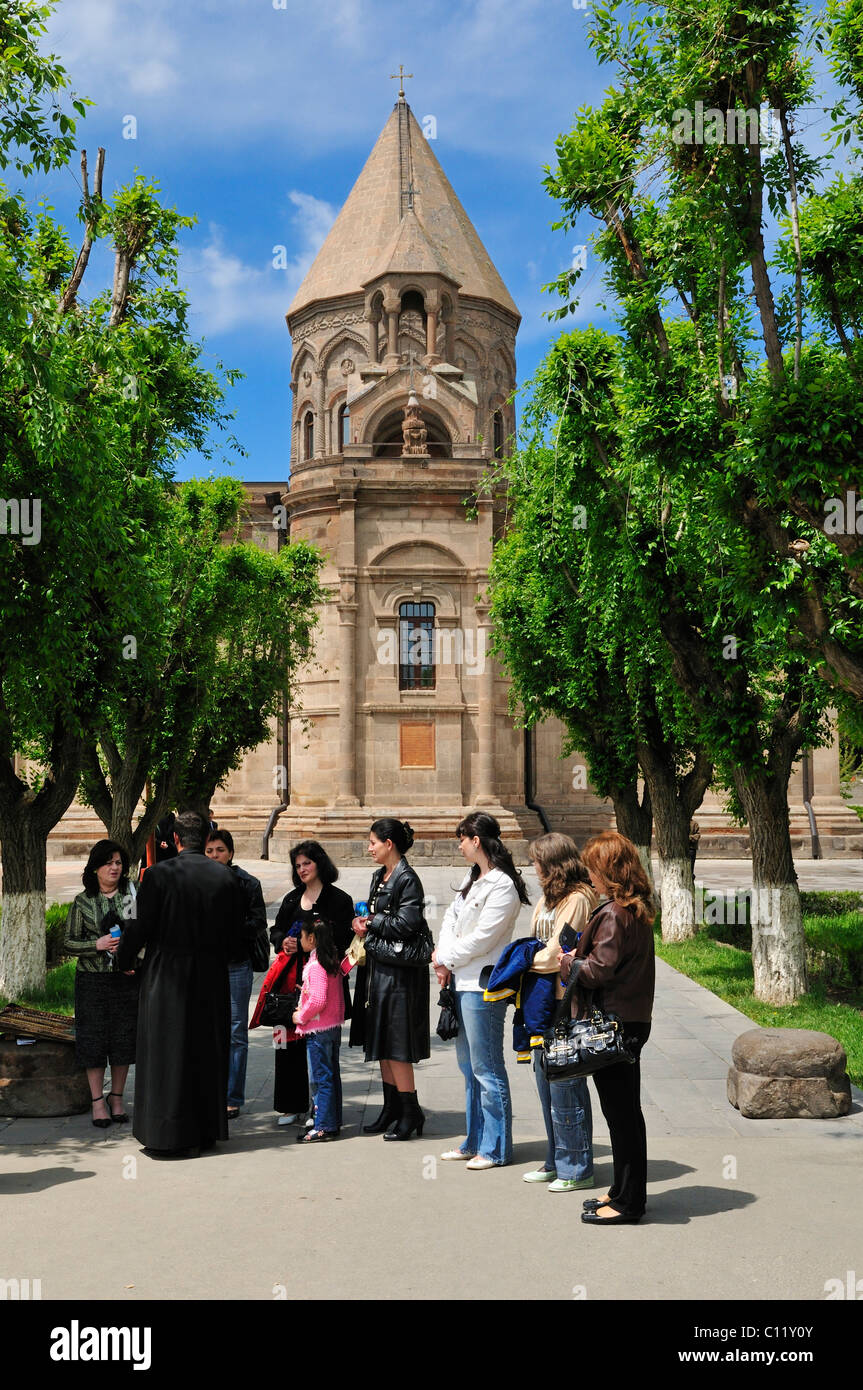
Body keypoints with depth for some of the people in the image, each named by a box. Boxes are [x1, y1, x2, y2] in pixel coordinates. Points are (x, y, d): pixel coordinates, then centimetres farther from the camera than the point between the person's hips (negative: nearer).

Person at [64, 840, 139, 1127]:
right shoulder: (82, 902, 2)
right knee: (93, 1039, 1)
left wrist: (138, 963, -5)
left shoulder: (132, 896, 5)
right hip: (92, 980, -1)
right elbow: (69, 944, 1)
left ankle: (116, 1098, 20)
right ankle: (97, 1101, 14)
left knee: (124, 1038, 4)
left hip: (126, 979, 1)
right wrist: (97, 945, -15)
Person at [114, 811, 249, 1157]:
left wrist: (123, 959, 9)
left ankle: (168, 1136, 9)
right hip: (212, 979, 4)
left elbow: (140, 927, -9)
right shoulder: (226, 877, -1)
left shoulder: (158, 875, -12)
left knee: (167, 1054, 6)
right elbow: (238, 933, 4)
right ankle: (206, 1131, 23)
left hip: (167, 977, -4)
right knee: (207, 1053, 14)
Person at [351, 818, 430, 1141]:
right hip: (378, 968, 10)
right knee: (381, 1044, 14)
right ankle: (392, 1109, 24)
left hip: (398, 972, -10)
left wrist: (372, 923, -10)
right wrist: (365, 926, 0)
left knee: (396, 1045, -4)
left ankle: (410, 1112, 7)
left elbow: (407, 923, -22)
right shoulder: (379, 877, 13)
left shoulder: (407, 879, -15)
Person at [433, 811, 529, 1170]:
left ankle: (496, 1149, 9)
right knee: (468, 1065, 17)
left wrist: (444, 958, -7)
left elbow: (480, 939, -19)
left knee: (486, 1068, -2)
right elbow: (451, 917, 14)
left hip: (483, 988, -10)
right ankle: (476, 1141, 28)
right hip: (463, 983, 10)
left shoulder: (503, 887, -16)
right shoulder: (473, 879, 12)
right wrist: (445, 957, -3)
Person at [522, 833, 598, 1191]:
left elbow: (556, 953, -17)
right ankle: (556, 1161, 27)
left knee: (565, 1084, -2)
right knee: (545, 1076, 14)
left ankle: (576, 1168, 10)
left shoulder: (577, 899, -15)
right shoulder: (548, 898, 15)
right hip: (545, 1001, 9)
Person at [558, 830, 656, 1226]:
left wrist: (568, 963, -4)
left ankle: (628, 1201, 9)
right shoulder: (638, 910, 11)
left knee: (619, 1113, 0)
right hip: (633, 1020, 10)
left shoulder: (613, 914, -19)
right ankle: (626, 1191, 28)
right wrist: (576, 958, 9)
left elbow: (600, 970, -21)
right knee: (627, 1110, 17)